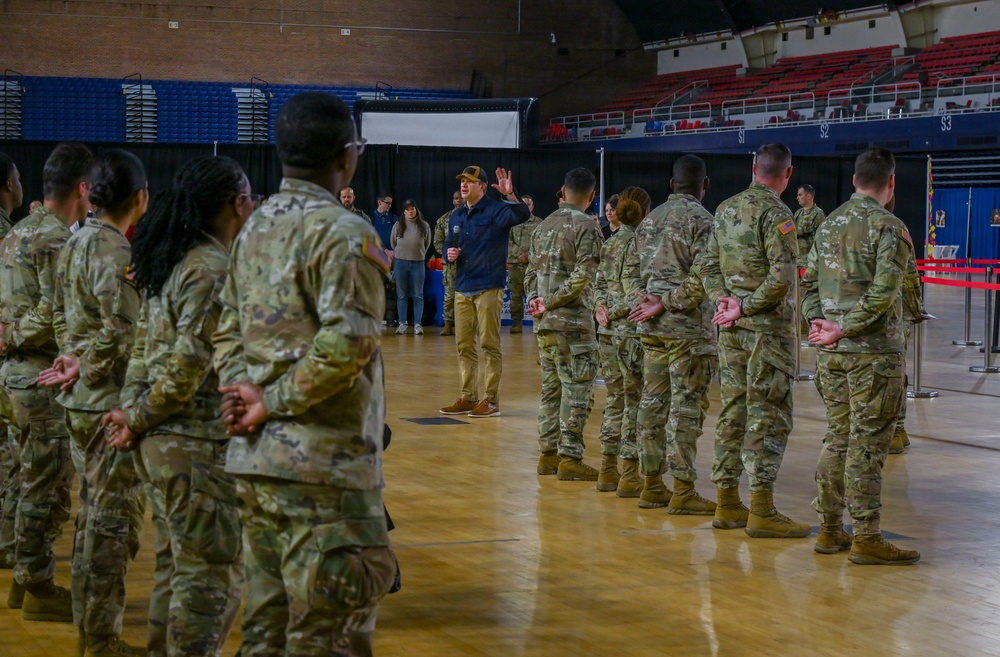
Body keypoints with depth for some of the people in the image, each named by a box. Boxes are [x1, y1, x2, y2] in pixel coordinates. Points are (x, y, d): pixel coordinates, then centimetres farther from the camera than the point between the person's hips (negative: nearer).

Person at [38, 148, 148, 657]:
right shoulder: (115, 252, -18)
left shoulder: (74, 244, 10)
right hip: (111, 403, -9)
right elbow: (124, 334, -24)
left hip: (81, 402, 9)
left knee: (93, 514, 17)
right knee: (114, 520, -3)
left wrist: (75, 357, 8)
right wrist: (84, 366, -10)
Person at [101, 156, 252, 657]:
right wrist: (140, 419, -9)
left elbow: (143, 347, 13)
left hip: (159, 443, 10)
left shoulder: (168, 262, 12)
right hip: (199, 445, -10)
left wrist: (132, 412, 5)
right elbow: (188, 365, -21)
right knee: (212, 576, -2)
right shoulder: (214, 270, -17)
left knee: (174, 565, 18)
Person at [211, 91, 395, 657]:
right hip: (323, 465, -8)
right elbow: (347, 341, -24)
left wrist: (242, 391, -2)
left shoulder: (256, 228, 14)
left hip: (254, 461, 8)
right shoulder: (343, 232, -13)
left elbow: (229, 330, 14)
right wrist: (276, 402, -14)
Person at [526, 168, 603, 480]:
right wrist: (551, 303, -12)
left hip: (544, 324, 7)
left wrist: (536, 300, 4)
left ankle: (548, 454, 17)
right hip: (572, 322, -7)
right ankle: (570, 458, -4)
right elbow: (582, 276, -18)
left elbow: (532, 270, 15)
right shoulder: (587, 227, -10)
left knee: (551, 388, 13)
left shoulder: (544, 226, 13)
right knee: (577, 390, -3)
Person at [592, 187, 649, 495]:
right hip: (632, 331, -8)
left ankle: (608, 470, 17)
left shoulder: (610, 244, 12)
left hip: (609, 330, 8)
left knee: (614, 400, 14)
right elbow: (633, 285, -18)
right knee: (635, 402, -2)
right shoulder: (638, 242, -11)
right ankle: (629, 475, -2)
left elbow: (599, 284, 11)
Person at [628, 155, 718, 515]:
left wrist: (649, 301, 1)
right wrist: (667, 305, -11)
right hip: (688, 328, -7)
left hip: (651, 327, 7)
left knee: (653, 402, 10)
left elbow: (636, 271, 13)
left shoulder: (649, 220, 13)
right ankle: (682, 491, -4)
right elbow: (702, 277, -17)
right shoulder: (701, 219, -9)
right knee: (686, 406, -4)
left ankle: (652, 485, 15)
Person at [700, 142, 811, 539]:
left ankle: (727, 503, 17)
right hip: (768, 327, -7)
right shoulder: (775, 214, -13)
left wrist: (724, 300, 1)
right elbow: (781, 277, -21)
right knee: (768, 415, -5)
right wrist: (745, 308, -12)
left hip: (732, 329, 7)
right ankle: (762, 510, -5)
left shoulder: (725, 209, 11)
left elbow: (710, 265, 13)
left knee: (733, 410, 12)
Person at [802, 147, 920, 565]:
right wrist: (844, 330, -16)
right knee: (867, 443, -3)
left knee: (838, 437, 14)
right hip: (873, 350, -7)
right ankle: (866, 539, 0)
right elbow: (882, 292, -19)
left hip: (831, 353, 7)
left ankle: (829, 530, 19)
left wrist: (818, 321, 2)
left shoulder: (829, 224, 12)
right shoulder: (888, 228, -11)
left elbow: (809, 281, 12)